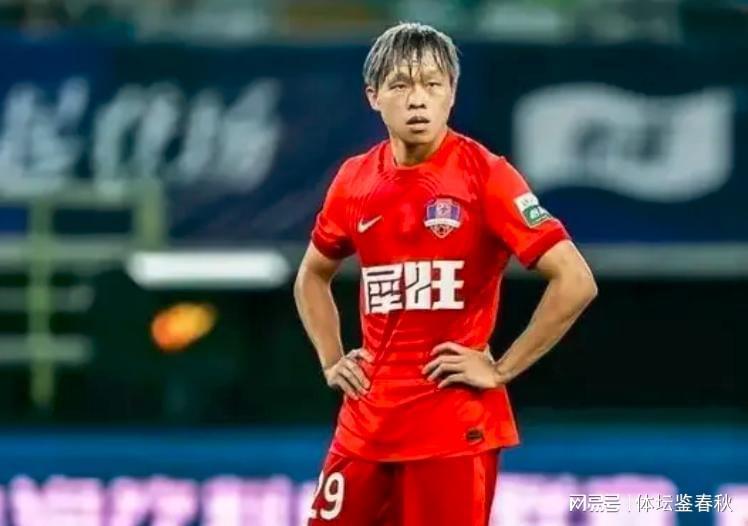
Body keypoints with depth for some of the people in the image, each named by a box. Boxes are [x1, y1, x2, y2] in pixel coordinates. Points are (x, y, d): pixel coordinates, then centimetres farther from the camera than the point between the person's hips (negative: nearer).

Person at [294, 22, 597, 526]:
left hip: (455, 427, -5)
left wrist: (502, 370, -13)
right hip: (367, 423, 5)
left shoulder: (485, 175, -10)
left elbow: (575, 281, -15)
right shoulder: (355, 180, 7)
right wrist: (332, 361, 13)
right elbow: (312, 276, 26)